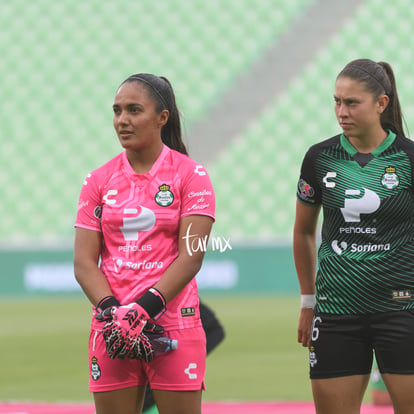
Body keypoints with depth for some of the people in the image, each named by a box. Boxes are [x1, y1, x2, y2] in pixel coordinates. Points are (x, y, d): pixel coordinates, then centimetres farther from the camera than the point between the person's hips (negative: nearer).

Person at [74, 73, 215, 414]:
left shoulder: (190, 175, 1)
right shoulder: (99, 181, 9)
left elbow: (191, 256, -8)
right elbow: (83, 262, 4)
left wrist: (143, 310, -17)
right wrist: (112, 312, -13)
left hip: (174, 326, -3)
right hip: (111, 332, 3)